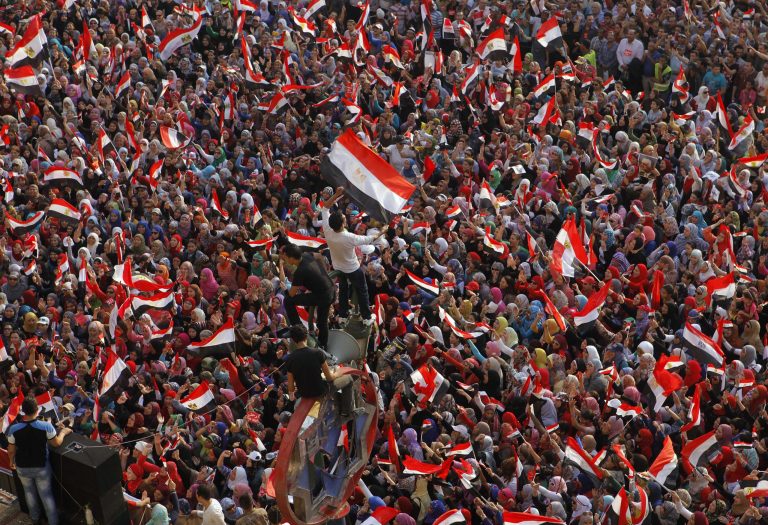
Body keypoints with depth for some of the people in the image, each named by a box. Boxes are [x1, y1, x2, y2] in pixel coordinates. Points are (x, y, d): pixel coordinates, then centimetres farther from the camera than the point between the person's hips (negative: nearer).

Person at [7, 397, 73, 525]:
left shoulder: (14, 429, -22)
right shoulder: (46, 426, -26)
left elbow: (11, 450, -7)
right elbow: (57, 443, -10)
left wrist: (11, 461, 14)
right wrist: (63, 432, 10)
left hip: (23, 468, 2)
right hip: (41, 467, -2)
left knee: (29, 492, 27)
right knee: (47, 495, 15)